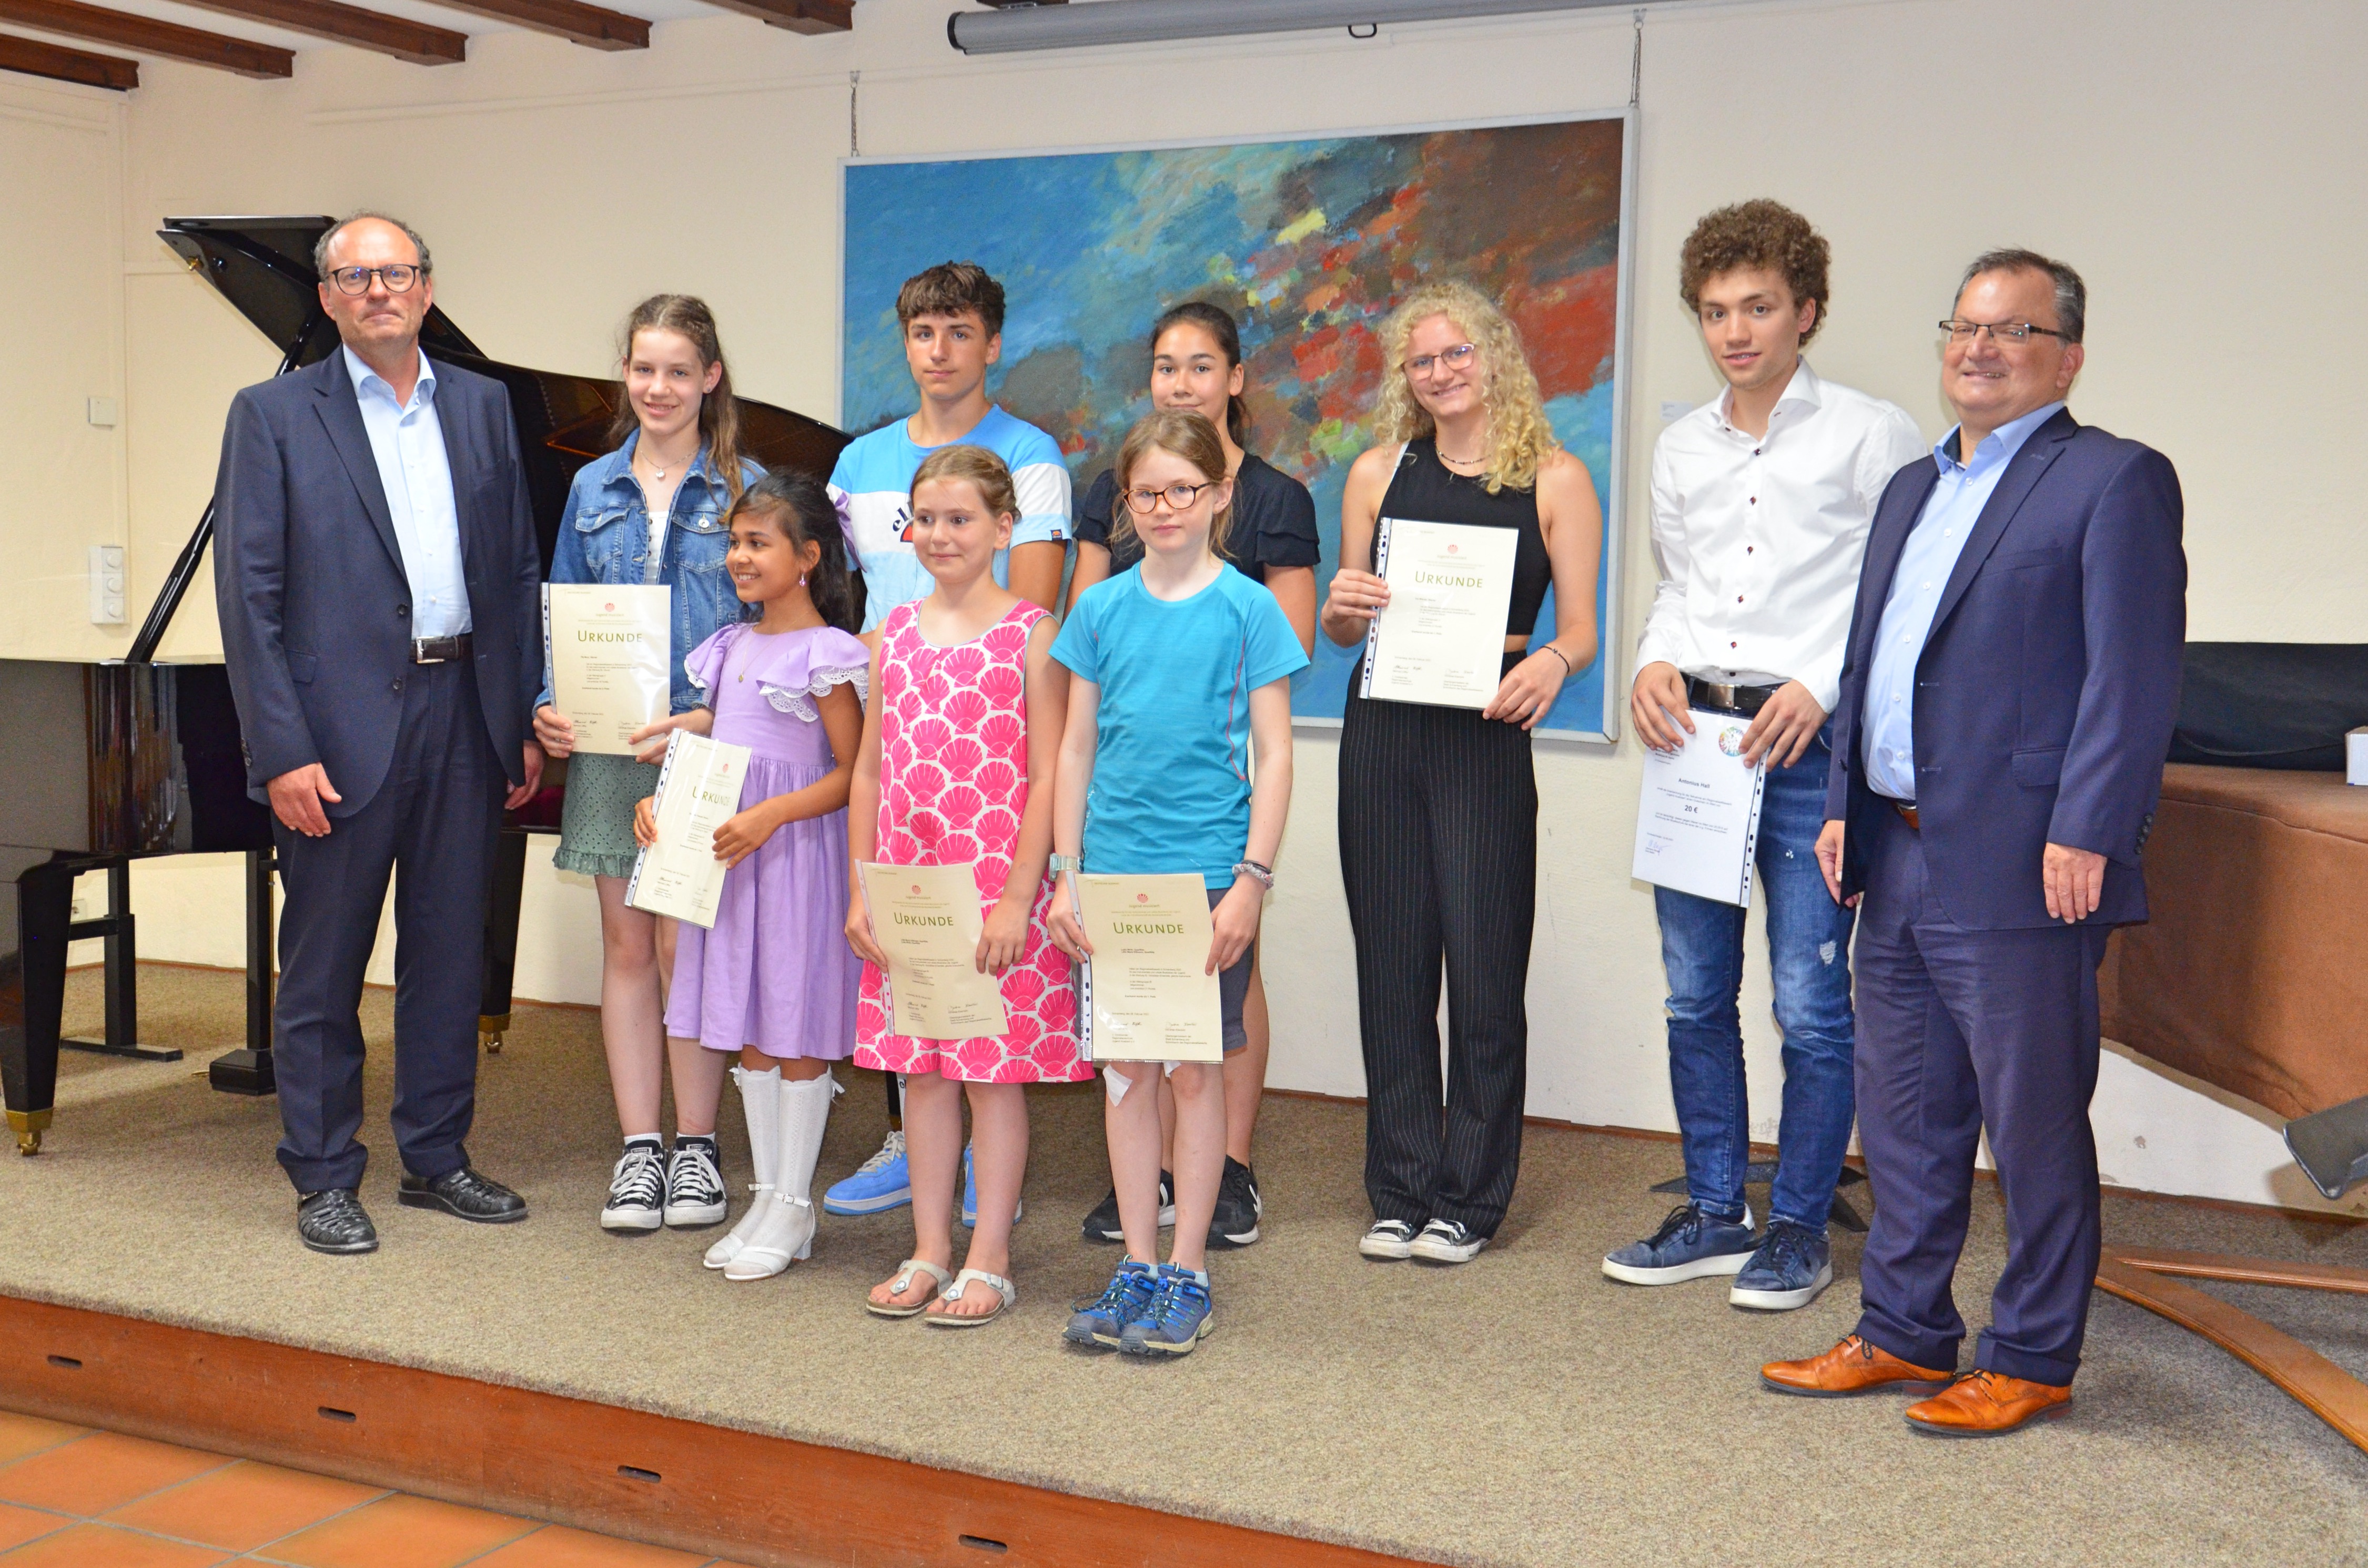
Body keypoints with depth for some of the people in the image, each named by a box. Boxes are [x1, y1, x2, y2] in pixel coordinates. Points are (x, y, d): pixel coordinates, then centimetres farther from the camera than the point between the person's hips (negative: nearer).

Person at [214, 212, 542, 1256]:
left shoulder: (482, 407, 11)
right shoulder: (274, 416, -2)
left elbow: (519, 572, 11)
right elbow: (249, 595, -7)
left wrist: (526, 722, 6)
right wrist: (283, 749, -14)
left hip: (463, 713, 4)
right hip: (343, 726, -4)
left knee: (450, 953, 11)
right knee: (324, 963, 5)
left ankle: (436, 1157, 24)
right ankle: (324, 1177, 17)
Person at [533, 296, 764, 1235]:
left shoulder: (743, 488, 0)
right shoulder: (593, 489, 11)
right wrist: (551, 707, -3)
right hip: (609, 747, 3)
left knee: (687, 947, -1)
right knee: (626, 947, 7)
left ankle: (696, 1147, 13)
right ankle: (639, 1149, 15)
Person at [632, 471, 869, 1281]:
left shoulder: (825, 654, -10)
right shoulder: (733, 647, 13)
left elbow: (851, 773, -13)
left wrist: (768, 817, -22)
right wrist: (661, 797, 5)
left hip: (796, 851, -8)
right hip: (729, 852, 8)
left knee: (796, 1028, 0)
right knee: (747, 1026, 12)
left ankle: (794, 1205, 11)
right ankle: (766, 1194, 22)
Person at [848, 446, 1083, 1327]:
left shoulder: (1029, 636, -5)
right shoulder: (896, 635, 9)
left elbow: (1046, 779, -9)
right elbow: (869, 771, 12)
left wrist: (1019, 897, -14)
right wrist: (862, 890, 7)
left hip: (997, 892, -5)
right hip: (905, 893, 5)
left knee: (996, 1073, 3)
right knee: (920, 1070, 11)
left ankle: (989, 1262, 13)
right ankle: (929, 1253, 22)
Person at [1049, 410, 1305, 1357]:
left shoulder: (1247, 608, -3)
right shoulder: (1101, 610, 6)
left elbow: (1273, 755, -4)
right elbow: (1076, 751, 9)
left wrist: (1252, 879, -11)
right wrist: (1066, 877, 4)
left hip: (1208, 870, -3)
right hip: (1116, 869, 3)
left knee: (1198, 1069, 3)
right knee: (1125, 1069, 9)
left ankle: (1187, 1278, 14)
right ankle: (1138, 1270, 20)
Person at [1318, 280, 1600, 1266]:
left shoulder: (1556, 481, 2)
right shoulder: (1380, 472, 10)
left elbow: (1580, 630, 0)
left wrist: (1549, 664, -21)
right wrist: (1343, 611, -8)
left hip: (1487, 740, -3)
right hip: (1382, 732, 3)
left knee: (1484, 970, -1)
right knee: (1392, 965, 6)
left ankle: (1468, 1201, 13)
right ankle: (1401, 1193, 18)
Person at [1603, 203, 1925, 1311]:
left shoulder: (1872, 435, -1)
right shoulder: (1681, 448, 15)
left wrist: (1821, 688, -15)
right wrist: (1655, 666, 3)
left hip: (1809, 745, -5)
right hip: (1690, 734, 5)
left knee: (1810, 1004, -2)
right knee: (1694, 996, 10)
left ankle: (1799, 1228, 12)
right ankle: (1714, 1214, 22)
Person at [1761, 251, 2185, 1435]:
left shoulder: (2114, 481, -5)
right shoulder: (1912, 491, 20)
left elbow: (2135, 677, -13)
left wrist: (2085, 835, -19)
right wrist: (1844, 806, 15)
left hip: (2018, 871, -8)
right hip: (1900, 860, 8)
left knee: (2034, 1125, 3)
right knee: (1905, 1118, 15)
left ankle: (2031, 1361, 16)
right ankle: (1903, 1334, 27)